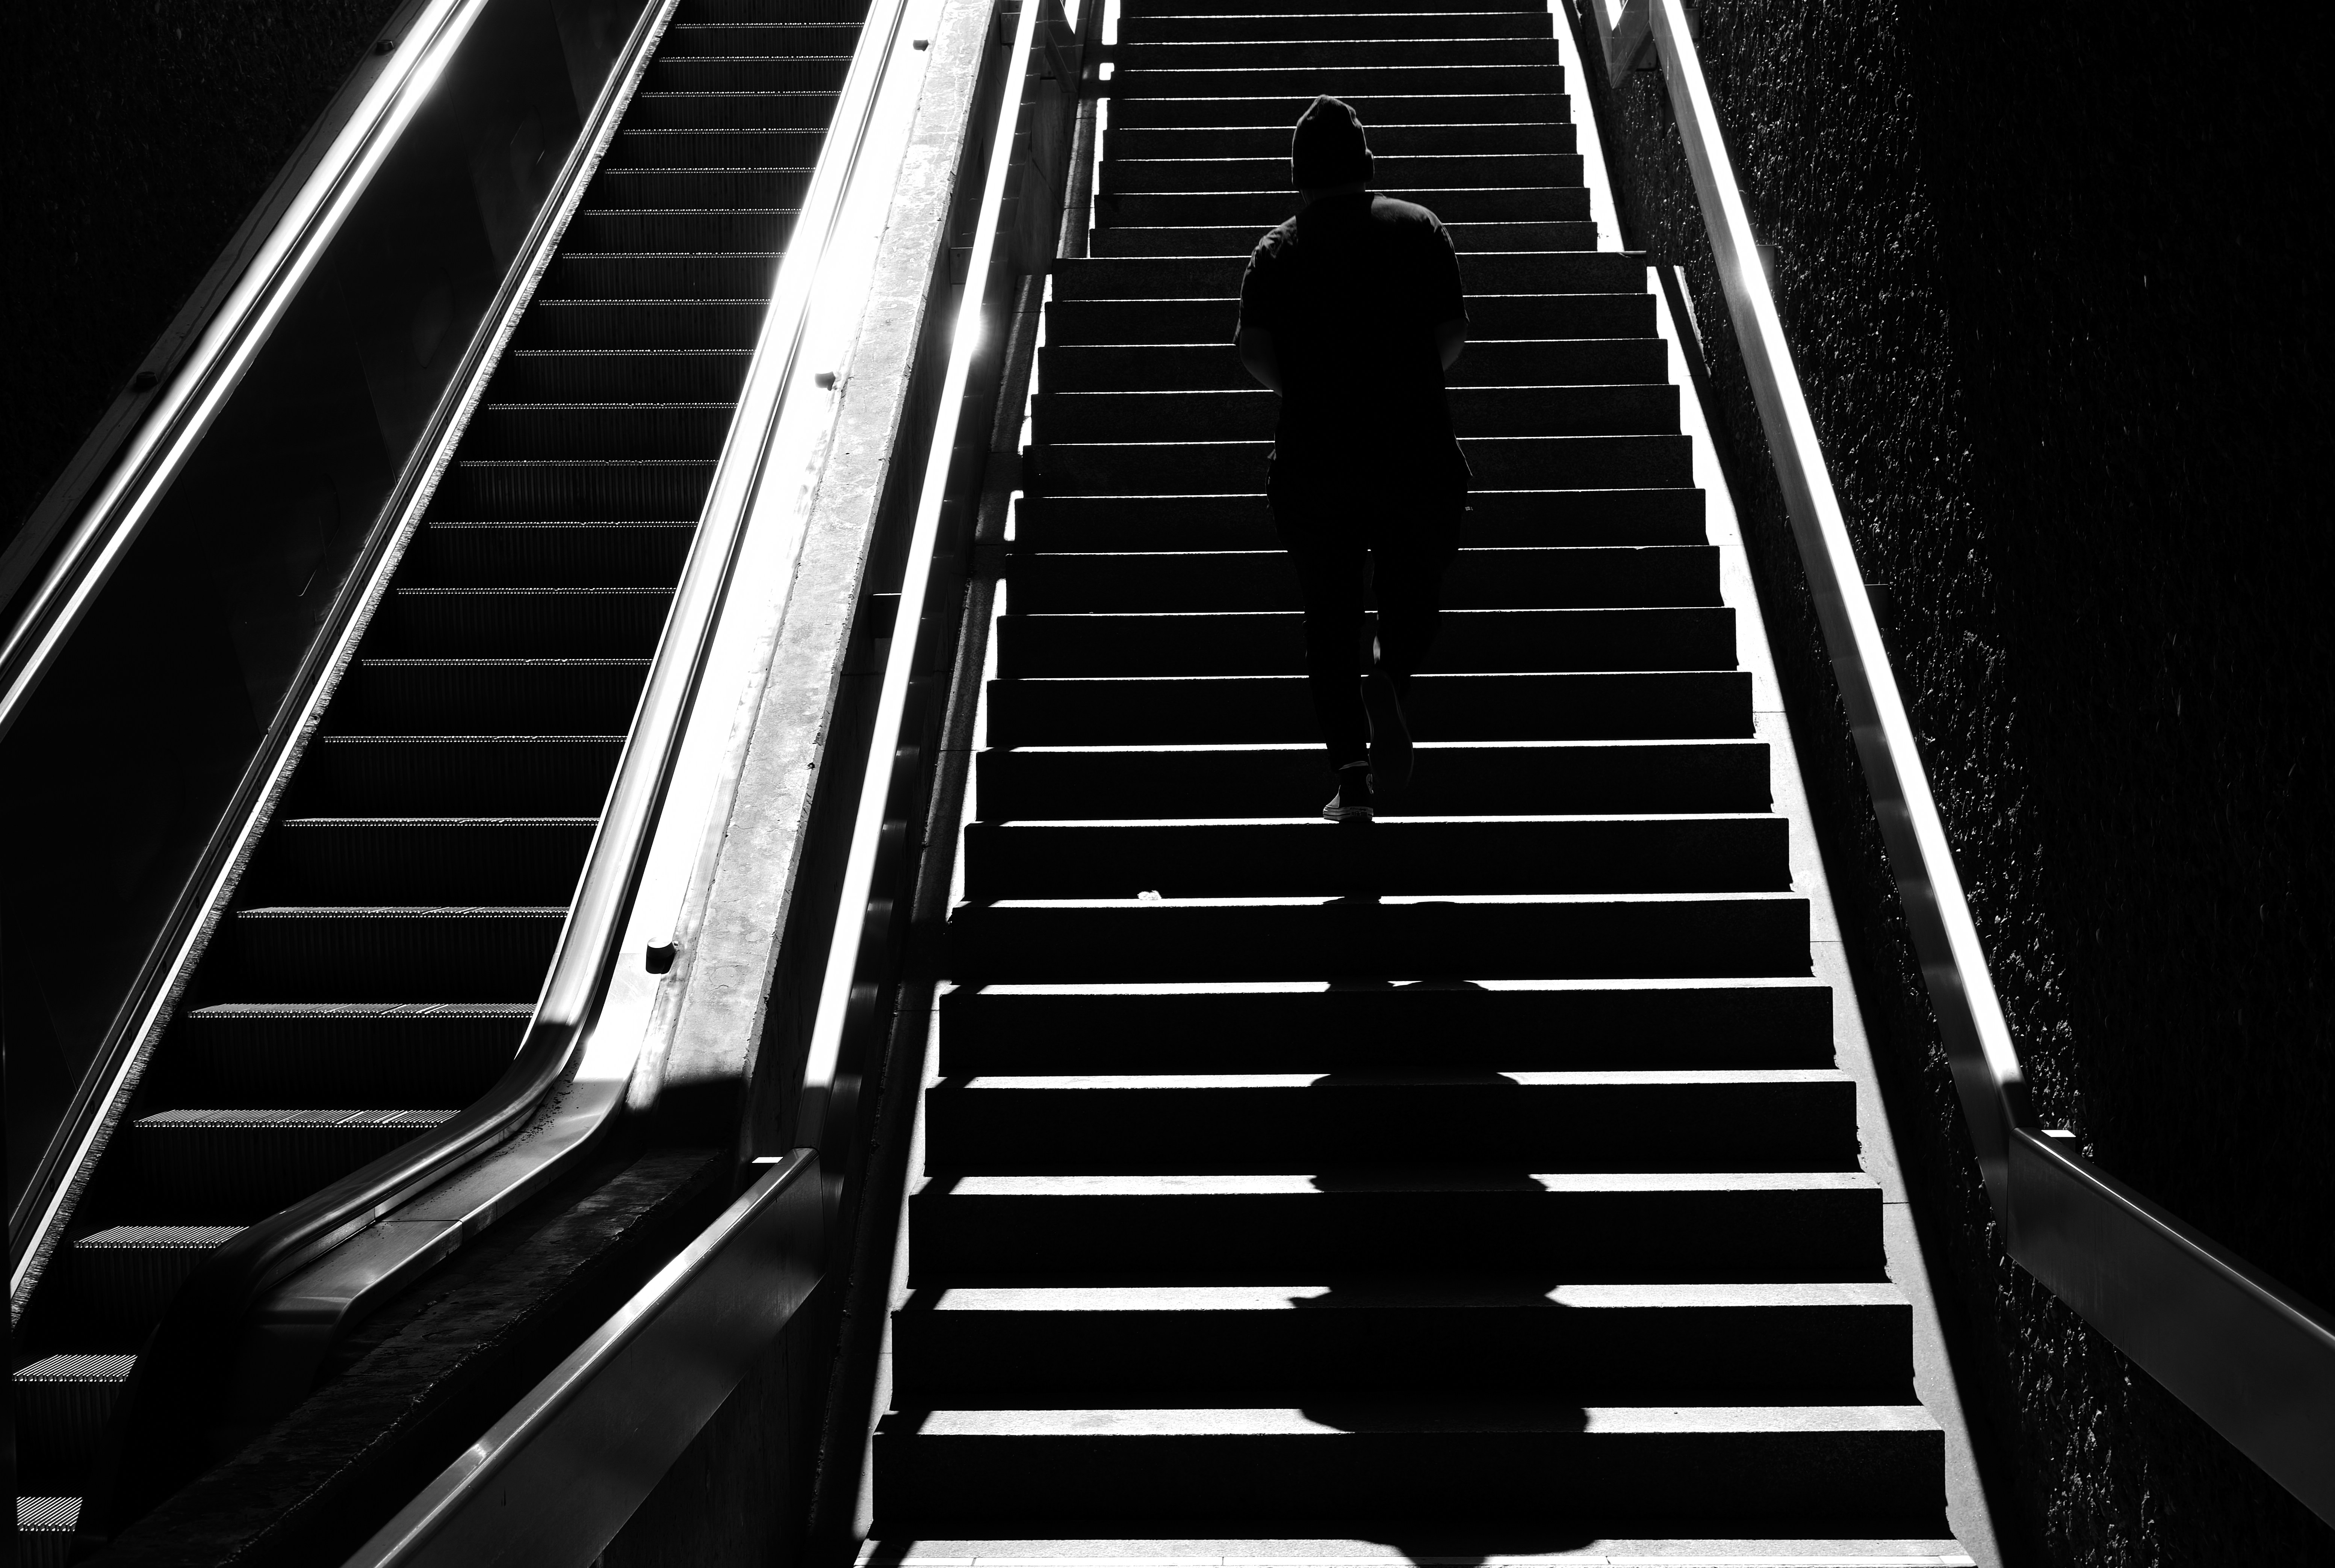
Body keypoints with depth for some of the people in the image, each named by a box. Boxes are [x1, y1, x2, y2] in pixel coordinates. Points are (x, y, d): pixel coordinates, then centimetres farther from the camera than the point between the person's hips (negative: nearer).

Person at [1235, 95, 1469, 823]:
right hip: (1417, 452, 0)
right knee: (1413, 595, 16)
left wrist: (1305, 390, 12)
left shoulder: (1277, 249, 6)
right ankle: (1389, 678, -16)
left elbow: (1253, 346, -5)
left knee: (1330, 614, 7)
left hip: (1314, 456, 1)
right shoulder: (1418, 228, 6)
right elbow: (1453, 334, 0)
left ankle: (1351, 775, 2)